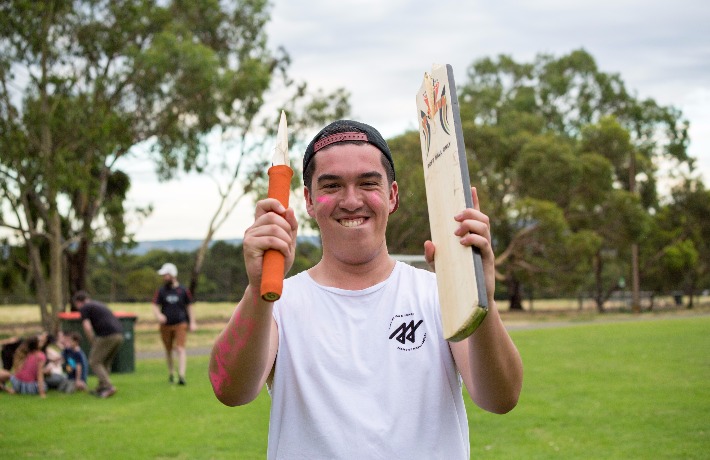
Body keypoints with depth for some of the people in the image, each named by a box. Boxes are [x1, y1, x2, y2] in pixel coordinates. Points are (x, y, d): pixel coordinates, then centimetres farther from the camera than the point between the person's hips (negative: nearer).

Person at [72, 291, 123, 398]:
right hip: (119, 334, 8)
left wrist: (93, 344, 4)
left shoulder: (84, 308, 5)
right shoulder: (98, 304, 30)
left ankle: (108, 387, -9)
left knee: (95, 362, 4)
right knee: (106, 363, 20)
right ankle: (101, 389, 21)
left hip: (107, 335, -8)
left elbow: (87, 327, -9)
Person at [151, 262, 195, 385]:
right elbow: (155, 306, 1)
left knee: (181, 349, -14)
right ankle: (171, 373, 29)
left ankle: (181, 376, -21)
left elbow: (189, 306, 11)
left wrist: (192, 322, 7)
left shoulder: (183, 290, 2)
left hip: (180, 324, -2)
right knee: (168, 350, 11)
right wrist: (158, 315, -21)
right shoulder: (160, 291, 4)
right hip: (166, 325, 2)